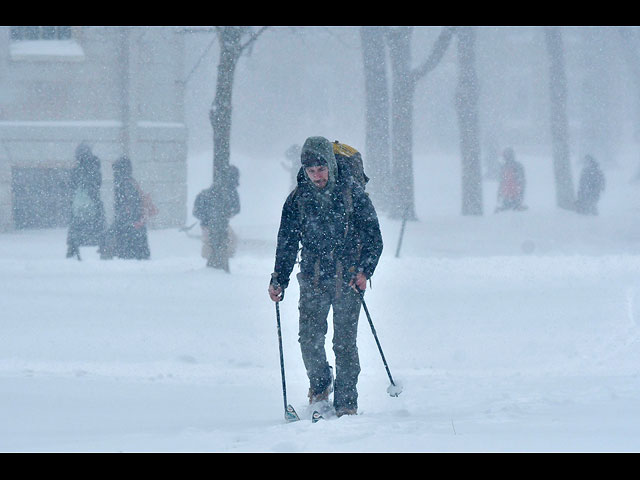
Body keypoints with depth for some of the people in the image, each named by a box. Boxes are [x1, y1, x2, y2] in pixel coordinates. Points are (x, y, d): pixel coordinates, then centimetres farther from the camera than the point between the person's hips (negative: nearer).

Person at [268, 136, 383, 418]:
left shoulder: (352, 193, -1)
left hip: (348, 278, -2)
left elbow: (373, 238, 2)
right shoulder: (297, 200, 5)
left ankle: (346, 402, 3)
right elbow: (287, 244, 11)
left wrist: (364, 271, -10)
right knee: (309, 338, -7)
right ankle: (320, 385, 20)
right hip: (313, 279, 2)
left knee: (345, 341, -6)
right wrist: (279, 281, 2)